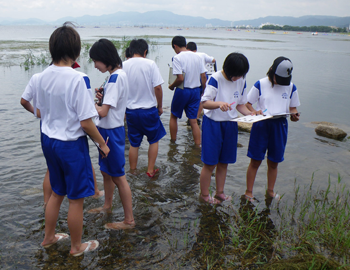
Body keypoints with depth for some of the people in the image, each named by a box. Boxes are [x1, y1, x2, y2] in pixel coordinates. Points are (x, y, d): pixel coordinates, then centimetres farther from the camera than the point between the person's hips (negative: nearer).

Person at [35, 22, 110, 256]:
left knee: (57, 192, 26)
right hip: (71, 144, -7)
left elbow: (40, 111, 10)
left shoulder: (43, 77, -1)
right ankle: (77, 246, 29)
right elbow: (86, 122, -21)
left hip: (48, 140, 7)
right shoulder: (77, 79, -22)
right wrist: (102, 143, -7)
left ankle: (49, 237, 43)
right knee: (76, 198, 11)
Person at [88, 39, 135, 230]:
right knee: (106, 170, 22)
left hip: (111, 132, -10)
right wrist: (103, 97, 1)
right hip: (109, 130, 10)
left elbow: (103, 111, -25)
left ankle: (129, 220, 11)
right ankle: (107, 206, 42)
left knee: (118, 176, -1)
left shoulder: (115, 78, -22)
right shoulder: (119, 74, 9)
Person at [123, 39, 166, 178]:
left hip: (131, 110, 3)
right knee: (154, 140, 17)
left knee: (133, 143, 14)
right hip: (149, 109, -2)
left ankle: (132, 171, 25)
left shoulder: (124, 65, -2)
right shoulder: (150, 64, -10)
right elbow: (157, 87, -12)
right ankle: (150, 170, 20)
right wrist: (160, 106, 2)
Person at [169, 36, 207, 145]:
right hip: (196, 90, 5)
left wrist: (171, 86, -2)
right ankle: (198, 146, 6)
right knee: (193, 121, 8)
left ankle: (173, 142, 24)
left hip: (182, 91, -5)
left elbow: (180, 79, -20)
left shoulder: (177, 58, -12)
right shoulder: (197, 56, 5)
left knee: (173, 116, 16)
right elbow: (203, 77, 5)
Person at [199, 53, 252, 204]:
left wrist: (251, 114, -6)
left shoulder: (241, 81, 4)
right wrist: (219, 103, -39)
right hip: (213, 123, -5)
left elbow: (240, 104, 12)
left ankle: (220, 192, 29)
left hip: (230, 124, 5)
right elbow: (205, 103, -20)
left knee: (224, 162, 13)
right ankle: (204, 195, 18)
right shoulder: (215, 79, -15)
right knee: (210, 163, 0)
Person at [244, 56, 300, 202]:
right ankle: (249, 191, 18)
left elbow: (293, 107, 12)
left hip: (280, 126, 3)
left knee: (273, 162, 13)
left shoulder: (291, 87, 5)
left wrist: (294, 115, -11)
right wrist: (255, 112, -21)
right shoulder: (260, 84, -3)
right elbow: (247, 103, -1)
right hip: (261, 125, -2)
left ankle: (270, 190, 32)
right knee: (255, 161, 3)